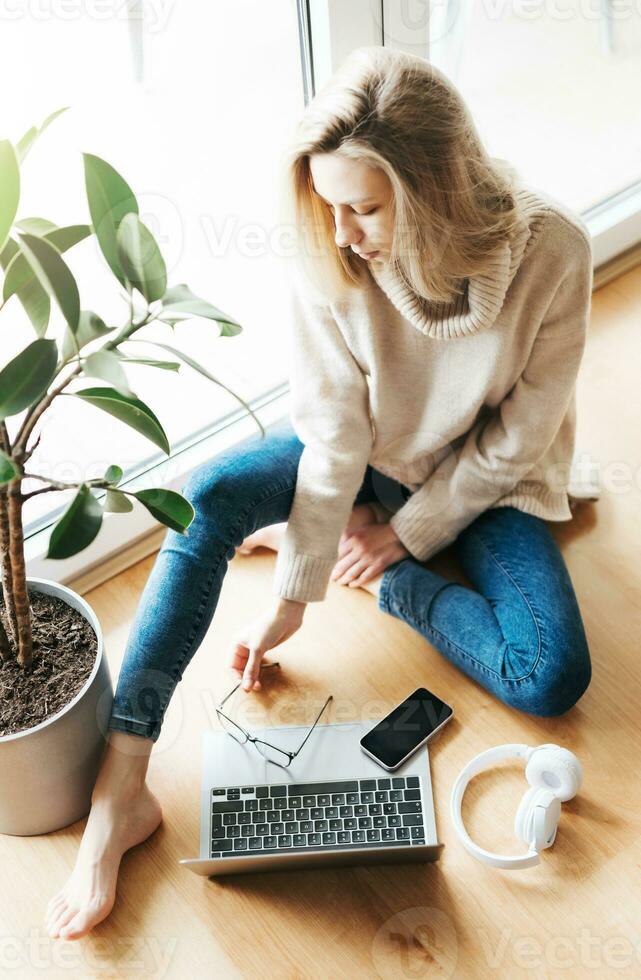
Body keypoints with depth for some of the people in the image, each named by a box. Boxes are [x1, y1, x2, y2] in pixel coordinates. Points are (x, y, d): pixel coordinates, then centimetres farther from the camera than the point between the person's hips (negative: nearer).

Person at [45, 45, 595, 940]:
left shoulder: (551, 248, -28)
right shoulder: (331, 260, -24)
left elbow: (519, 436, -18)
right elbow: (336, 441, -20)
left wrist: (407, 533, -11)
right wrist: (291, 599, -18)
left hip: (484, 478, -1)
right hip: (369, 453, 1)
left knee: (552, 681, -23)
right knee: (205, 499, -27)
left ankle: (387, 579, 0)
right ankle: (120, 790, -25)